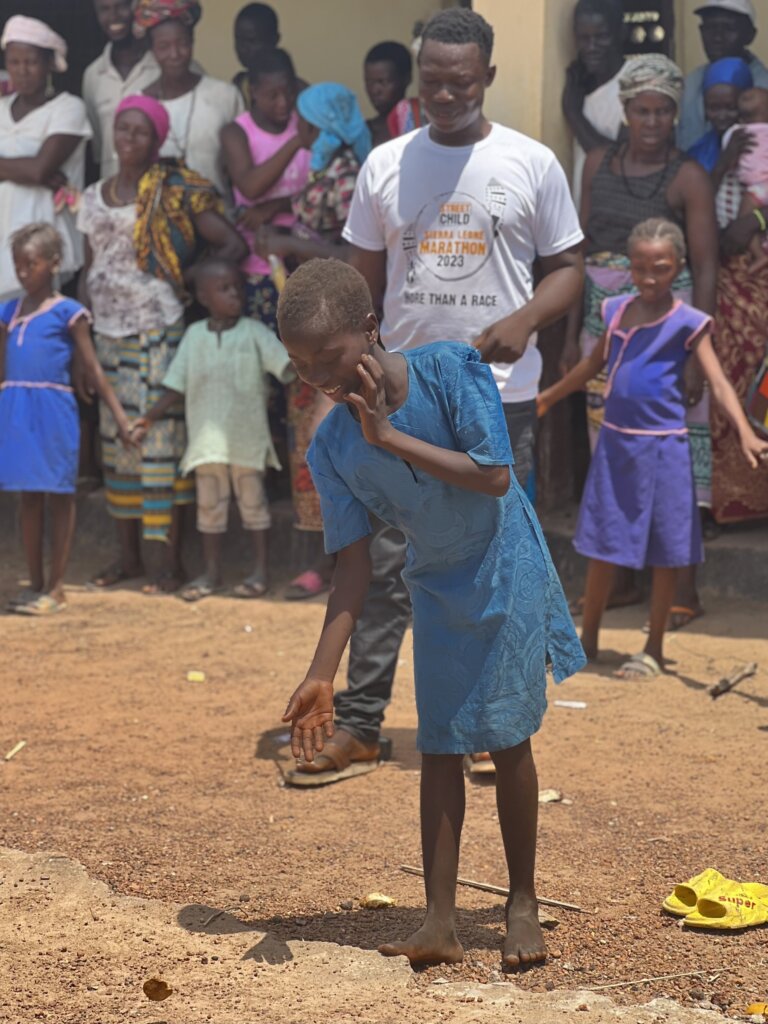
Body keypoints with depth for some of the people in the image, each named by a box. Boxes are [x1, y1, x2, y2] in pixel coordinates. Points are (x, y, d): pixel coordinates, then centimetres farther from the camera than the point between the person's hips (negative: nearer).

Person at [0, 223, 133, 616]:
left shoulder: (68, 312, -2)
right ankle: (35, 585, 19)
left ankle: (56, 588, 7)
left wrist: (119, 413, -6)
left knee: (58, 496, 2)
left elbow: (92, 367, -2)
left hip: (53, 410, -5)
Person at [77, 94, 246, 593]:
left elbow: (234, 245, -5)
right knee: (117, 440, 8)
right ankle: (129, 553, 17)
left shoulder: (175, 192, -4)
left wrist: (192, 278, -15)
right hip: (108, 333, 5)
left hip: (157, 332, -5)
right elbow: (90, 269, 16)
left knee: (161, 436, -6)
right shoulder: (95, 197, 12)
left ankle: (172, 559, -1)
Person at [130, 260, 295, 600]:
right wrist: (150, 418, 4)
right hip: (207, 435, 3)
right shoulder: (195, 335, 5)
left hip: (247, 435, -3)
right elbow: (176, 386, 9)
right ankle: (211, 573, 19)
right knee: (209, 502, 9)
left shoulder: (254, 332, -2)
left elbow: (287, 366, -9)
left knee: (252, 498, 5)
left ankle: (260, 570, 14)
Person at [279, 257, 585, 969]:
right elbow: (353, 564, -13)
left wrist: (390, 438, -31)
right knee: (439, 746, 1)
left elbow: (494, 477, -26)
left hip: (505, 570, -3)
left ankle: (522, 903, 15)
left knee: (507, 737, 1)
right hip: (435, 586, 3)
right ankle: (441, 923, 4)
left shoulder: (450, 370, -22)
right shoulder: (331, 447, -14)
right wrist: (321, 677, -20)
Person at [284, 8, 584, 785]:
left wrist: (524, 320, -17)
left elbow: (567, 268, 4)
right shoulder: (386, 165, 5)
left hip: (499, 396, -1)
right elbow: (363, 279, 10)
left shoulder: (531, 164, 0)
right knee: (385, 562, 0)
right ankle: (357, 728, 3)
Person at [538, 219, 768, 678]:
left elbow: (718, 383, -17)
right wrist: (546, 398, 34)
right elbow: (594, 364, 23)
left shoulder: (687, 323, -8)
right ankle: (588, 639, 26)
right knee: (602, 544, 12)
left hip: (663, 448, -4)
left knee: (666, 553, 4)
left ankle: (654, 650, 15)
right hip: (615, 444, 5)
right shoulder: (617, 311, 6)